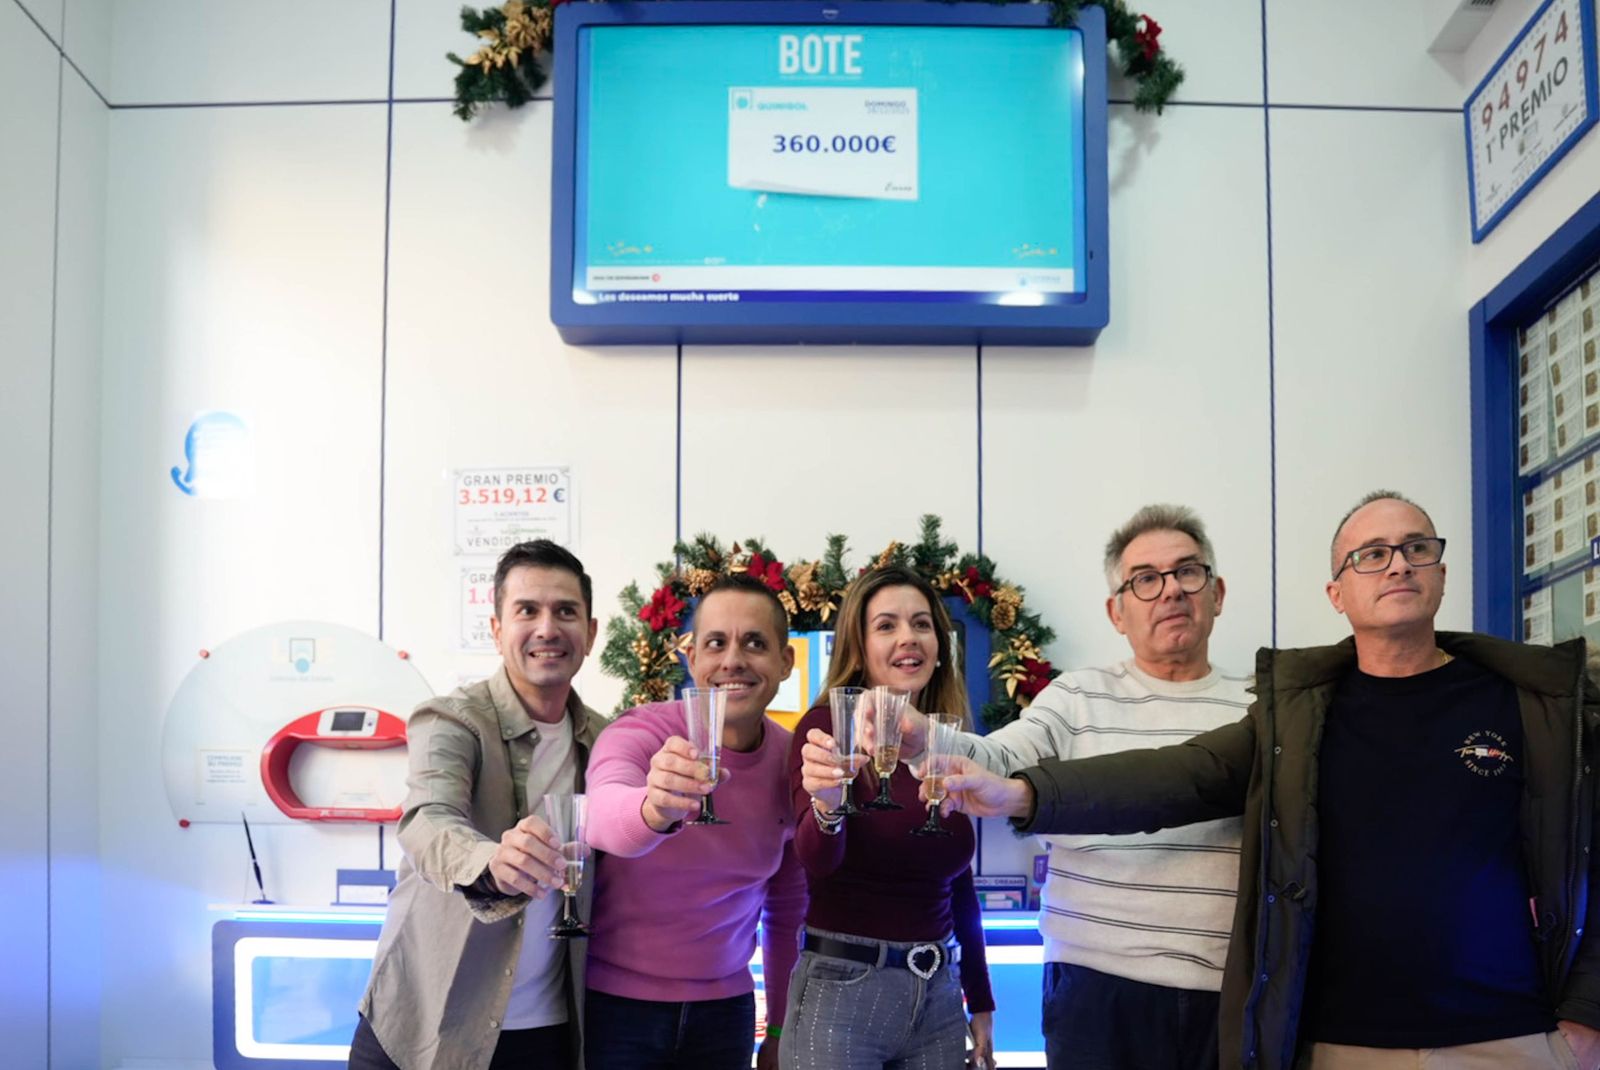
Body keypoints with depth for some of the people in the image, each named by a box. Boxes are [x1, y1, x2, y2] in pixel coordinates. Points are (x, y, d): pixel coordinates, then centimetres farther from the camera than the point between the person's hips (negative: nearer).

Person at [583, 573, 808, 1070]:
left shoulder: (792, 761, -3)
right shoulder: (641, 732, -15)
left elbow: (787, 911, 8)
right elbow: (604, 814, -37)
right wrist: (656, 808, -58)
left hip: (725, 1008, 4)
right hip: (615, 1005, -3)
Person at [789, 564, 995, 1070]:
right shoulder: (828, 727, -9)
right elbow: (815, 859, -24)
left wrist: (981, 1004, 16)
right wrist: (827, 804, -45)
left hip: (938, 992, 5)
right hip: (841, 987, -5)